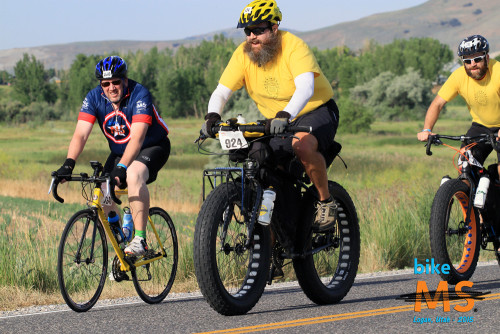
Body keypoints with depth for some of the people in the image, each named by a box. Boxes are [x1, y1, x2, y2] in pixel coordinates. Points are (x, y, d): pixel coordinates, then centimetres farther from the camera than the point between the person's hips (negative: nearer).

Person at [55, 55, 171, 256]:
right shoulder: (94, 98, -15)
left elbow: (137, 138, -40)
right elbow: (80, 134, -23)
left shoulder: (139, 95, -29)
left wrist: (121, 167, -53)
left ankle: (140, 240, -33)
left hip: (152, 147, -6)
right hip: (119, 151, 6)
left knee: (133, 175, -36)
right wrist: (68, 164, -39)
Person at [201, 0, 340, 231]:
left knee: (303, 146, -35)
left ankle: (326, 201, -15)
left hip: (316, 111, -5)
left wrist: (285, 115, -54)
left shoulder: (294, 47, -23)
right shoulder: (243, 54, -9)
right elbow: (221, 91, -12)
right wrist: (212, 117, -33)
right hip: (275, 123, 5)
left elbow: (306, 88, -38)